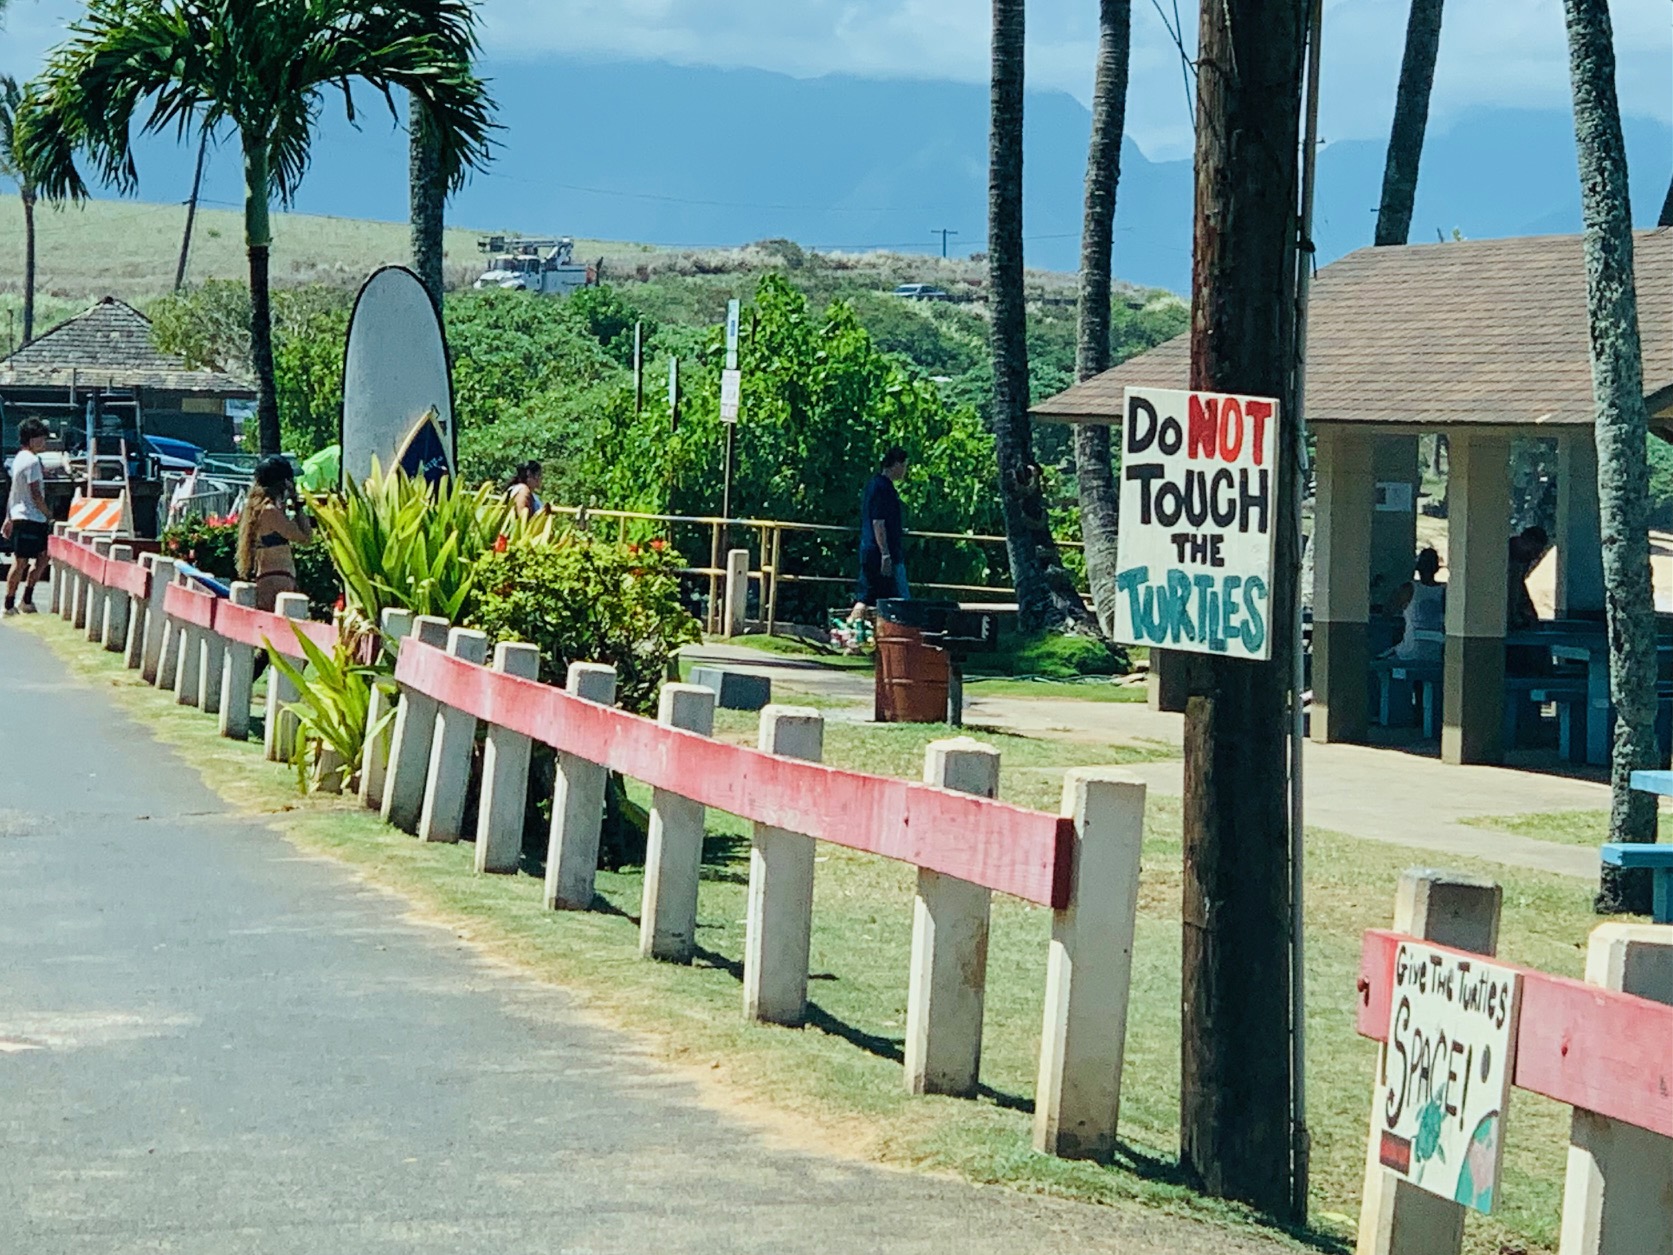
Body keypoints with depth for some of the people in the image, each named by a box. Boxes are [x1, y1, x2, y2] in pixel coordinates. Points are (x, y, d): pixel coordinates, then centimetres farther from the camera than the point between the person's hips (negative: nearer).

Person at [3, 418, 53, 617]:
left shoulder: (19, 459, 15)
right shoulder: (32, 461, -16)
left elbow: (13, 491, 19)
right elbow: (36, 494, -18)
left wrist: (9, 517, 22)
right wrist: (49, 516, -8)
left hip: (19, 516, 10)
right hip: (30, 518, -10)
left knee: (42, 556, 14)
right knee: (21, 562, -4)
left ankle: (27, 600, 14)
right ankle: (10, 604, 0)